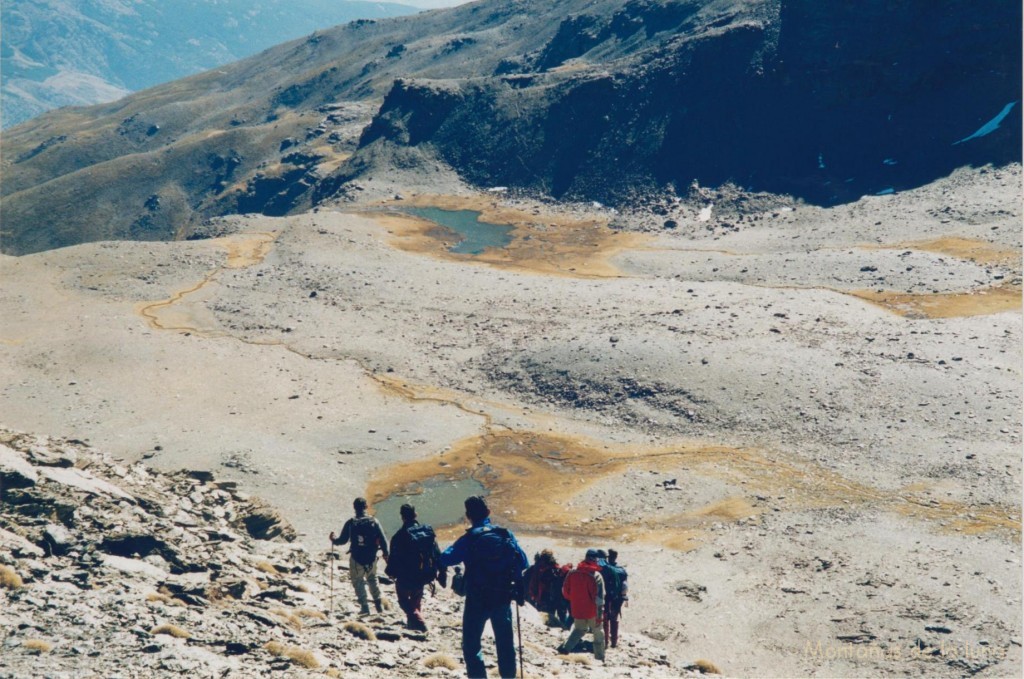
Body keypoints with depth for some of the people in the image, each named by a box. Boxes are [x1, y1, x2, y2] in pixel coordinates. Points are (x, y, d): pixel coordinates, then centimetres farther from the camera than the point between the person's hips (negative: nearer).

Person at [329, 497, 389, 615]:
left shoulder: (350, 523, -9)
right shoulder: (374, 521, -5)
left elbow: (343, 540, -3)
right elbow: (383, 540, -5)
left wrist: (333, 540, 18)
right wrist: (385, 553, 9)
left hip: (356, 559, -2)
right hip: (372, 559, 2)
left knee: (358, 582, 13)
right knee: (372, 579, 24)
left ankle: (364, 606, 5)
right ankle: (378, 603, 18)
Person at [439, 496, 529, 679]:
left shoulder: (468, 539, -12)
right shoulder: (506, 535, -3)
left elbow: (446, 559, -12)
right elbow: (523, 563, -1)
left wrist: (455, 548, 5)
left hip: (477, 601, -3)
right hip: (503, 599, 3)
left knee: (471, 644, 8)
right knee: (505, 642, 17)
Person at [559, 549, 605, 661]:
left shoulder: (572, 573, -5)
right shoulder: (596, 576, -17)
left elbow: (565, 592, 4)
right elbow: (599, 598, -18)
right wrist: (600, 616, -15)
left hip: (577, 610, 4)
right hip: (592, 611, -4)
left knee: (579, 629, 23)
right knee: (598, 633, 15)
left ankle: (565, 648, 2)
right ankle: (600, 658, 18)